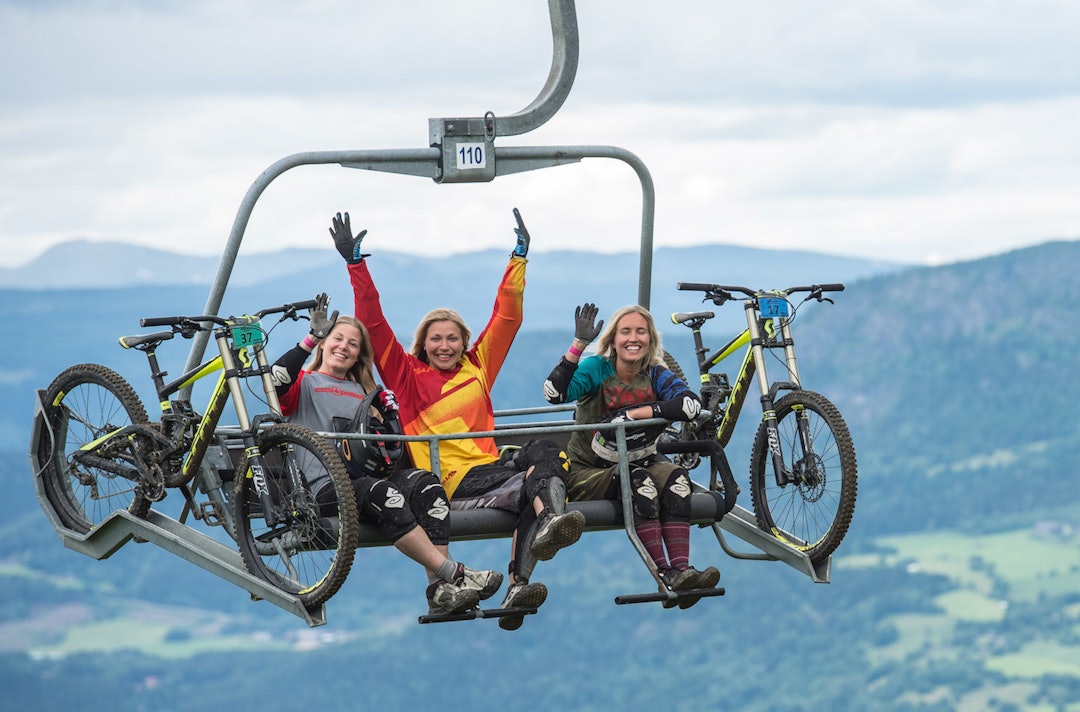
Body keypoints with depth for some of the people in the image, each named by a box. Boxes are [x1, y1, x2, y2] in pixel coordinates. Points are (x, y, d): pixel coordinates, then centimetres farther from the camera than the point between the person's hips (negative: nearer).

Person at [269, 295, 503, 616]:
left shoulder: (363, 392, 33)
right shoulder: (304, 384, 15)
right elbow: (277, 382, -10)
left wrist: (388, 414, 11)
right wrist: (313, 337, -16)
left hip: (368, 473, 6)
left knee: (426, 484, -26)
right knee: (384, 496, -36)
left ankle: (440, 590, -40)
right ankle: (454, 575, -43)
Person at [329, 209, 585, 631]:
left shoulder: (478, 367, 23)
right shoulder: (408, 376, 12)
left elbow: (507, 316, 23)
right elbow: (374, 326, 6)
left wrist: (519, 258, 19)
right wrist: (356, 264, 2)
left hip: (491, 466, 4)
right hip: (458, 482, -4)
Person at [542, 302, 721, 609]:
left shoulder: (655, 375, 1)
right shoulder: (597, 369, -6)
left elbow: (691, 404, -20)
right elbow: (555, 394, -26)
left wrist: (633, 414, -25)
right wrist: (579, 343, -32)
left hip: (638, 464, 4)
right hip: (587, 472, -3)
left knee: (677, 477, -26)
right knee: (638, 479, -32)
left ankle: (681, 569, -38)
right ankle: (665, 577, -38)